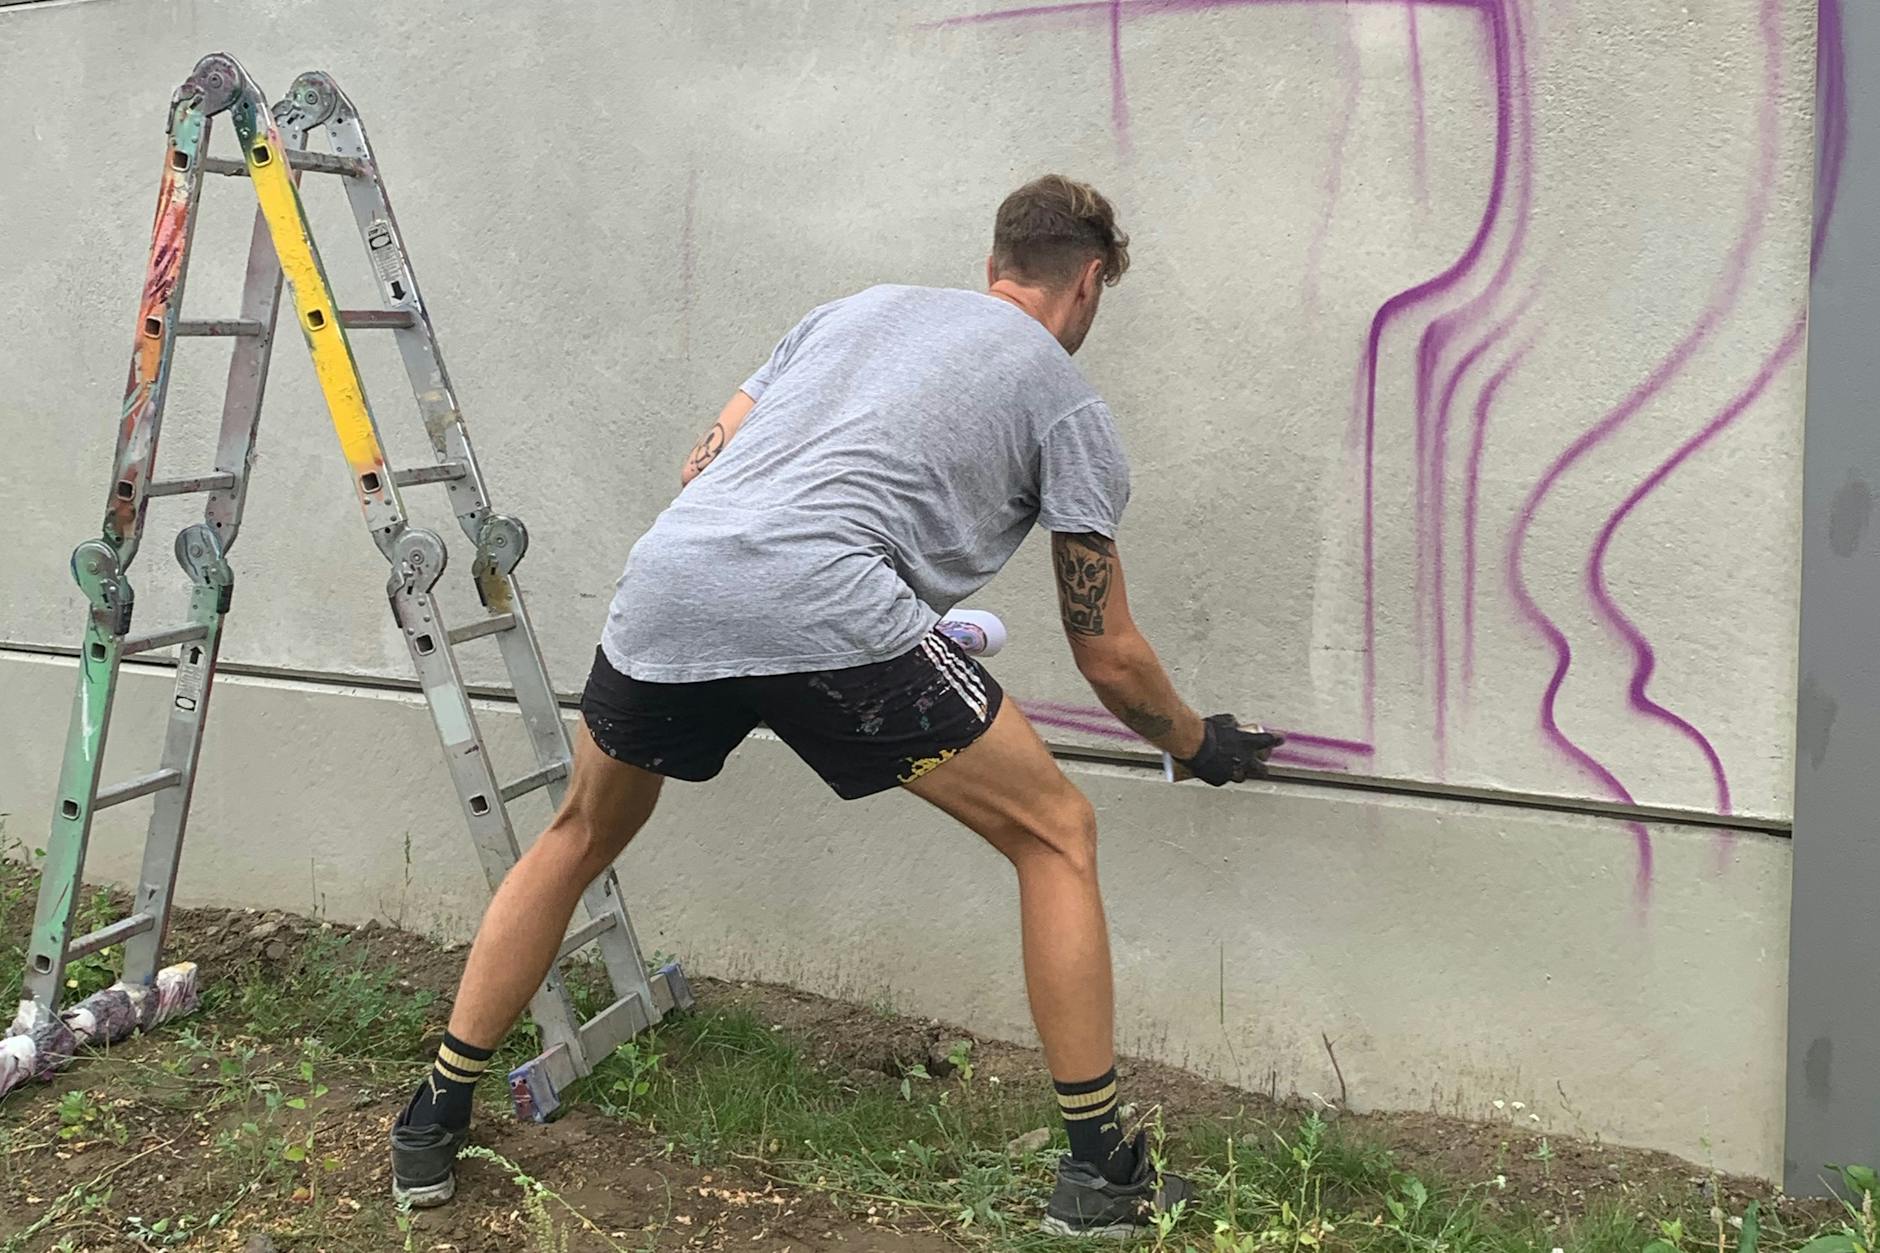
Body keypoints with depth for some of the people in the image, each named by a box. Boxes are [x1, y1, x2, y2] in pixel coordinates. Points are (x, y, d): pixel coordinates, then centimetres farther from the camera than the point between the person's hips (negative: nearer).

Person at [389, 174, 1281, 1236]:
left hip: (663, 583, 6)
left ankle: (434, 1124, 37)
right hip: (823, 613, -5)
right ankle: (1101, 1170, 16)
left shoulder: (856, 309, 32)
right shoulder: (1068, 403, 19)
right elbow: (1109, 656, 21)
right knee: (1057, 834, 14)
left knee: (581, 837, 31)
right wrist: (1202, 743, 39)